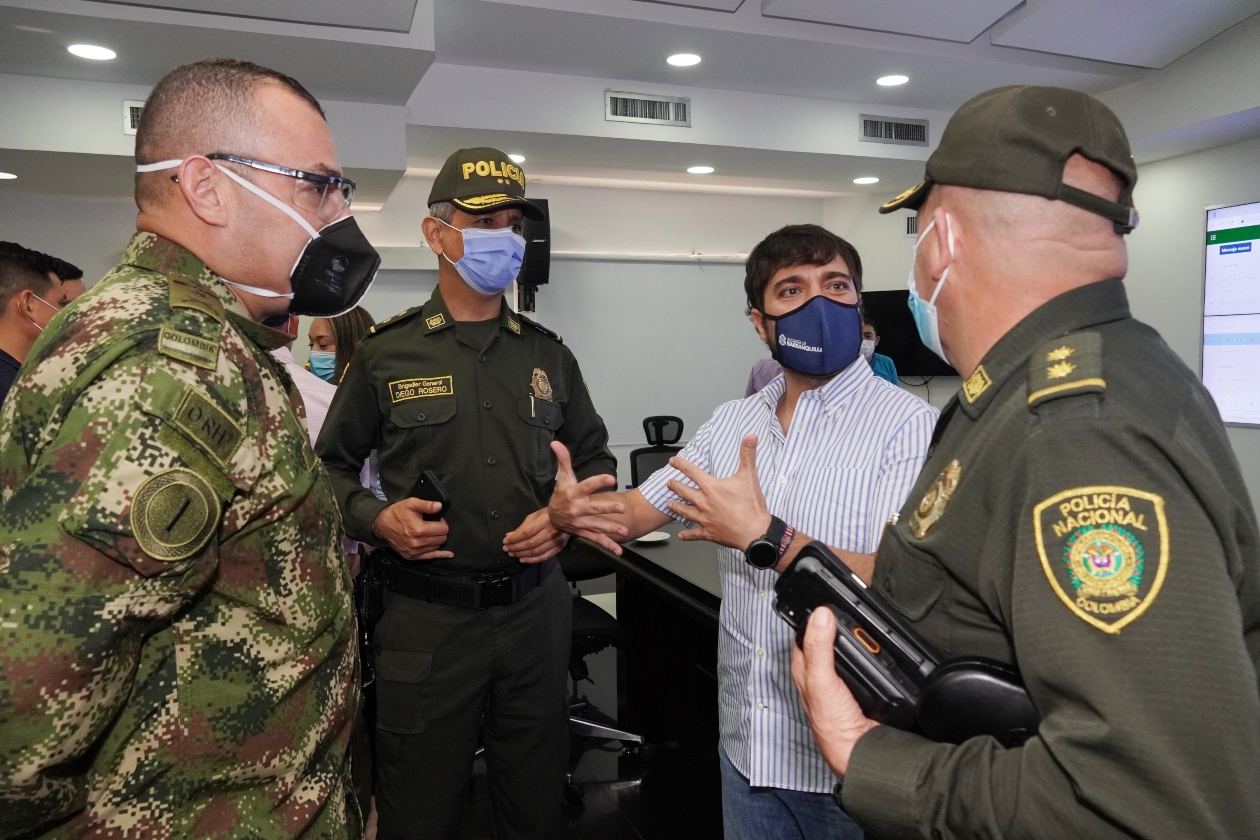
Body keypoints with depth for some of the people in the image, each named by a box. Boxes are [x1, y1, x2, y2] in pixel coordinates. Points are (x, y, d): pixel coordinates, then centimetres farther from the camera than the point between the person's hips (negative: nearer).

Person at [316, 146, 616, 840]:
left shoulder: (547, 354, 7)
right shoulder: (386, 353, -1)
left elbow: (595, 459, 15)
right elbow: (332, 465, 6)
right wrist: (375, 518, -12)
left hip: (534, 608, 3)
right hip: (426, 618, -2)